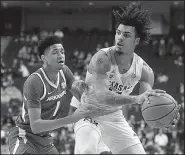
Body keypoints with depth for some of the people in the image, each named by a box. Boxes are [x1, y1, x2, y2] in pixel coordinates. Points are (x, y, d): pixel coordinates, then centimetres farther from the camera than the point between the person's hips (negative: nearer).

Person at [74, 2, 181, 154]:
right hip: (90, 114, -6)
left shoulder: (144, 70, -8)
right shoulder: (102, 59, -24)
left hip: (116, 118, 6)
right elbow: (101, 96, -38)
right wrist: (136, 99, -52)